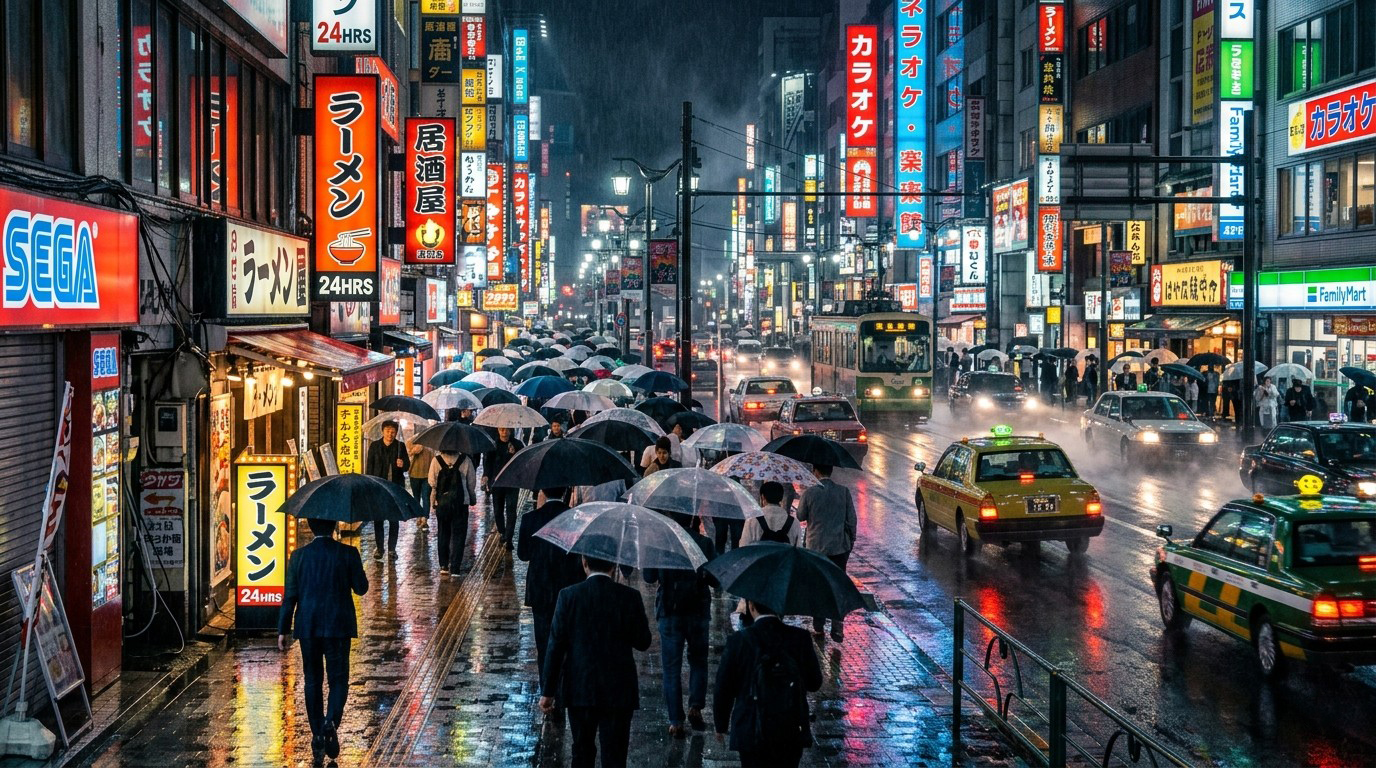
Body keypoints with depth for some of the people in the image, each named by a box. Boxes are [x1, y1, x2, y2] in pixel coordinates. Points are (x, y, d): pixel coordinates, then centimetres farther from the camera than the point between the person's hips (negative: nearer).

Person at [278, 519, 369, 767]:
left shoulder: (298, 556, -2)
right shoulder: (347, 553, -7)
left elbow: (289, 596, -1)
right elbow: (361, 588, -1)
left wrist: (283, 630, 5)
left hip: (308, 628, 2)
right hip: (338, 626, -2)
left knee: (312, 682, 11)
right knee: (338, 679, 7)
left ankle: (318, 738, 12)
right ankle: (331, 722, -19)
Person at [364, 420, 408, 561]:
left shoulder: (400, 446, 2)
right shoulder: (374, 446, 4)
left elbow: (407, 466, 4)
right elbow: (369, 466, 5)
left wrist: (402, 465, -20)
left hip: (395, 487, -1)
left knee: (394, 519, 3)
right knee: (377, 518, 3)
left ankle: (392, 548, 11)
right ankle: (379, 547, 13)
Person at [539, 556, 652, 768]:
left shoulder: (568, 596, -6)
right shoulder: (630, 597, -7)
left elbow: (555, 645, -5)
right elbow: (643, 642, -1)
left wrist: (547, 691, 0)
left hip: (579, 689, 1)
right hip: (619, 691, -1)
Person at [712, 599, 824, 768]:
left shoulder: (738, 642, -12)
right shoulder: (800, 638, -7)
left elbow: (723, 690, -5)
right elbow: (815, 683, 3)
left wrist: (721, 725, 10)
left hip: (751, 735, -2)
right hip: (792, 734, 2)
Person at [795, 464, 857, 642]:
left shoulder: (809, 493, -11)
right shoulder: (844, 492, -5)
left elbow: (800, 517, 2)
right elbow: (852, 520, -1)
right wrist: (851, 541, 10)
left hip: (815, 547, -1)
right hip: (839, 547, 1)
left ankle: (818, 627, 15)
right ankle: (837, 629, 5)